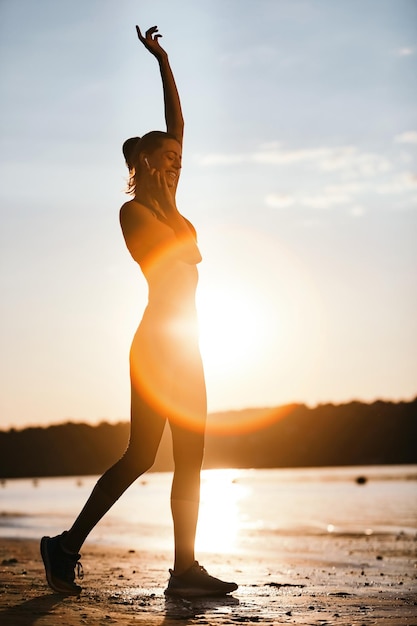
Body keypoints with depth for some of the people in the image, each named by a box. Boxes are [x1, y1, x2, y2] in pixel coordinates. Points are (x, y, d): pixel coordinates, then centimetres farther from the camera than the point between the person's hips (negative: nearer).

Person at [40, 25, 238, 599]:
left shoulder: (166, 206, 17)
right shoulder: (135, 210, -4)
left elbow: (177, 124, 21)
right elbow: (181, 256, -17)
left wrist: (163, 61, 23)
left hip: (182, 343, 8)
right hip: (160, 341, -8)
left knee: (190, 459, 4)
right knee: (141, 455, -9)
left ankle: (186, 568, 7)